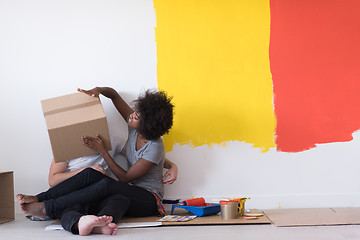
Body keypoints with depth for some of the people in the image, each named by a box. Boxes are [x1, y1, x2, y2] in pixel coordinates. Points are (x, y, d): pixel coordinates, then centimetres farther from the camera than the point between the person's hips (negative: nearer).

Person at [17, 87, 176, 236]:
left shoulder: (155, 148, -23)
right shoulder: (134, 128, -2)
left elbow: (125, 178, -16)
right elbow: (114, 94, 10)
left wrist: (102, 150, -15)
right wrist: (96, 90, -11)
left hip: (148, 200, -7)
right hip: (130, 191, 7)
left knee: (106, 185, -33)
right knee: (90, 173, -19)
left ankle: (47, 208, -29)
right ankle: (40, 198, -21)